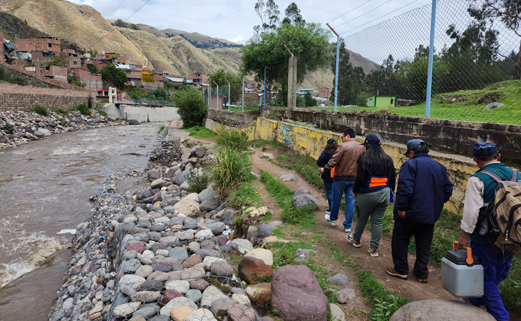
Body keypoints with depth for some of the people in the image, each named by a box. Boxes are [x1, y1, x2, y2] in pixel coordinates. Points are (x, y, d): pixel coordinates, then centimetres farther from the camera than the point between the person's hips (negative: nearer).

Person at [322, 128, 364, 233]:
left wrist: (325, 168, -2)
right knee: (350, 201, 9)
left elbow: (334, 160, -16)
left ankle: (333, 219, 34)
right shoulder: (361, 147, 4)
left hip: (341, 178, -5)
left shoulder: (343, 146, -16)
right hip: (354, 178, 5)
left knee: (336, 200, 14)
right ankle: (348, 226, 13)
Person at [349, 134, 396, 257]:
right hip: (384, 194, 4)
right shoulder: (388, 159, 5)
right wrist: (389, 192, 21)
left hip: (367, 195, -4)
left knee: (361, 219, 15)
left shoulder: (364, 157, -11)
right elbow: (393, 178, 9)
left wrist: (355, 191, -2)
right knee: (377, 222, 10)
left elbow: (360, 178, -15)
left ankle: (356, 240, 37)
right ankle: (374, 248, 17)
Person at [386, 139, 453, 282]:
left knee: (400, 240, 9)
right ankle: (421, 273, 22)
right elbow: (448, 189, 14)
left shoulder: (410, 164, -13)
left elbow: (405, 189, -23)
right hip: (431, 214, 7)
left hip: (411, 213, -7)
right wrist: (437, 204, 19)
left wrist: (401, 208, -17)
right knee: (424, 245, 15)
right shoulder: (440, 167, 10)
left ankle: (401, 269, 17)